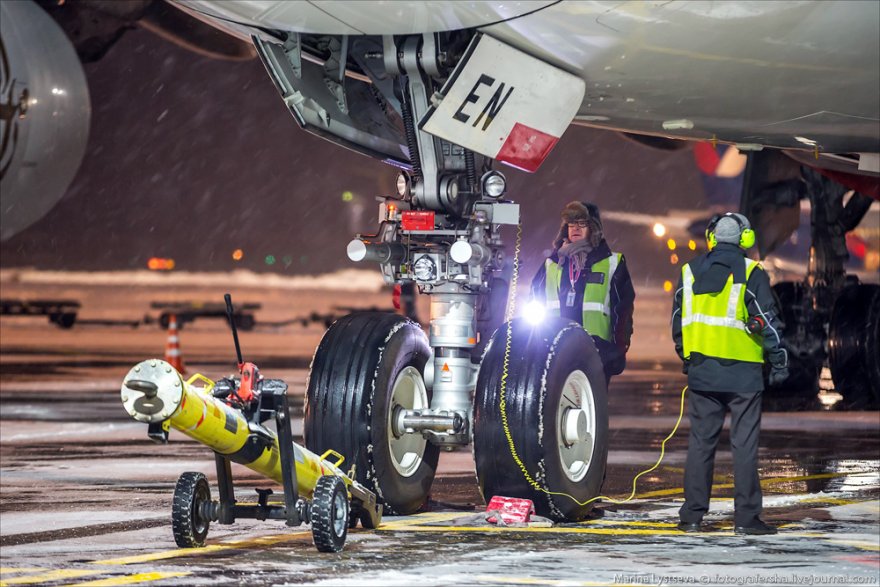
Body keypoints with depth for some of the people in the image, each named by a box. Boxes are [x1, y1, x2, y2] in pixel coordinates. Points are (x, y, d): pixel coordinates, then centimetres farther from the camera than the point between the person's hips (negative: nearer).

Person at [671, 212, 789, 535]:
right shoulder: (750, 273, -5)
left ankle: (692, 515, 8)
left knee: (700, 442, 9)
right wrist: (779, 360, 0)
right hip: (741, 372, -4)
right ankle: (746, 517, -1)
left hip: (701, 370, 4)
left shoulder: (691, 271, 9)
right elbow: (767, 319, -8)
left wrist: (686, 360, 25)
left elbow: (678, 320, 16)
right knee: (744, 444, -1)